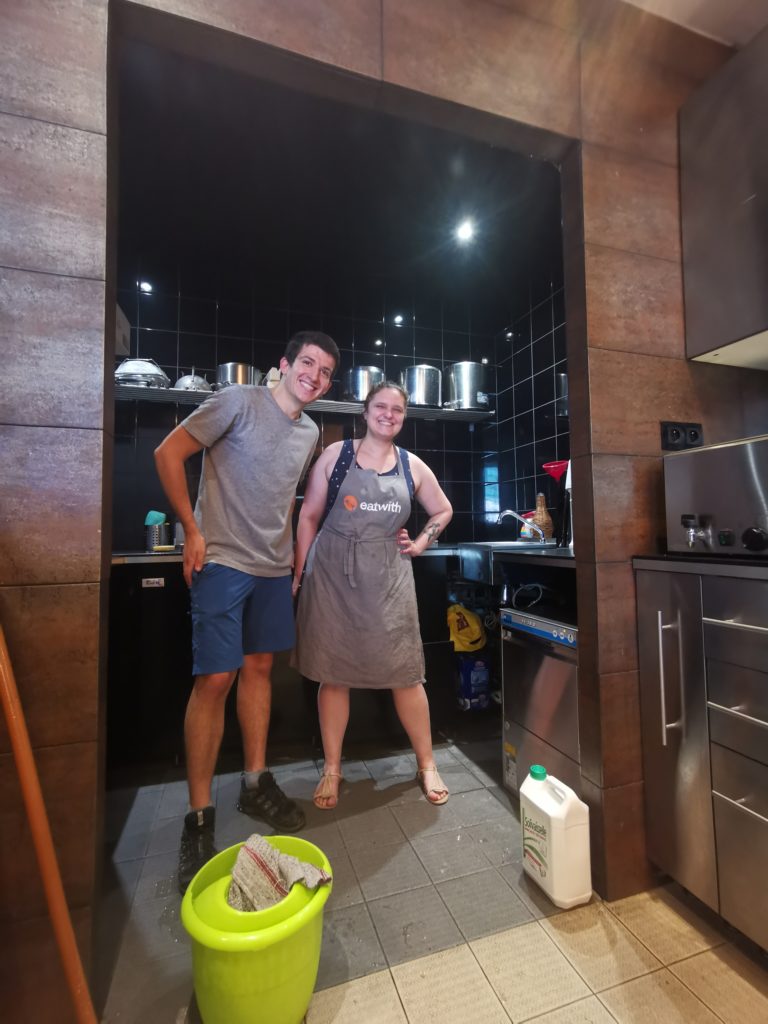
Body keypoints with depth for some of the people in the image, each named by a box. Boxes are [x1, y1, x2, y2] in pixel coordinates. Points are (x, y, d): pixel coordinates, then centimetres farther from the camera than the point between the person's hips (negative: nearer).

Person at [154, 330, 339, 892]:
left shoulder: (310, 432, 11)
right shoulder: (239, 402, -8)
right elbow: (168, 453, -8)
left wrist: (295, 548, 14)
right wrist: (193, 530, -11)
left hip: (275, 568, 7)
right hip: (223, 561, -6)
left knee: (259, 668, 13)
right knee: (215, 678, -5)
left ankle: (257, 782, 30)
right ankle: (199, 816, 13)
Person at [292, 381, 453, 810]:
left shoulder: (413, 466, 6)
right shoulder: (336, 454, 1)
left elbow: (443, 510, 21)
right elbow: (309, 516, 2)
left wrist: (420, 543, 7)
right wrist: (298, 573, 0)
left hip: (388, 579, 1)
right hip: (332, 576, 0)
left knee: (406, 674, 6)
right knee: (332, 674, 8)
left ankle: (427, 765, 28)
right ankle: (332, 769, 28)